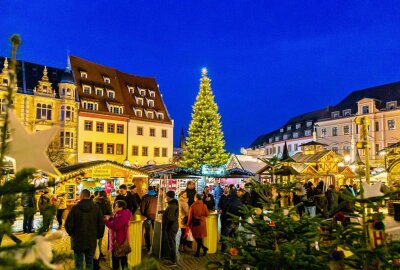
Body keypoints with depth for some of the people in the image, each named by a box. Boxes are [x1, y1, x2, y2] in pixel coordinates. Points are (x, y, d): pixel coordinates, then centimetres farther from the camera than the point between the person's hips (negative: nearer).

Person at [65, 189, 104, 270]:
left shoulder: (75, 208, -12)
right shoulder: (96, 208, -4)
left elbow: (68, 224, -10)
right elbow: (101, 224, -1)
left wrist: (71, 233, 9)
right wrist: (98, 235, 12)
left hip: (78, 240, -2)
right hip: (92, 241, 2)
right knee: (90, 263, 15)